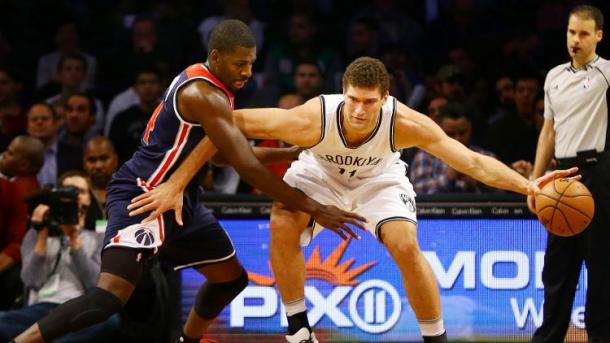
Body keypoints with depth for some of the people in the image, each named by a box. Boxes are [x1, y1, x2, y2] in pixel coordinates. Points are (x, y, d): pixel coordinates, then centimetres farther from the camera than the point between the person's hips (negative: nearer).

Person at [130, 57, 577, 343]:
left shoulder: (406, 122, -38)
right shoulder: (313, 118, -41)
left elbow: (473, 162, -36)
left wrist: (526, 185, -50)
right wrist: (177, 183, -39)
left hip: (379, 177, 0)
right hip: (320, 172, 0)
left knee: (406, 247, -21)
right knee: (282, 224, -26)